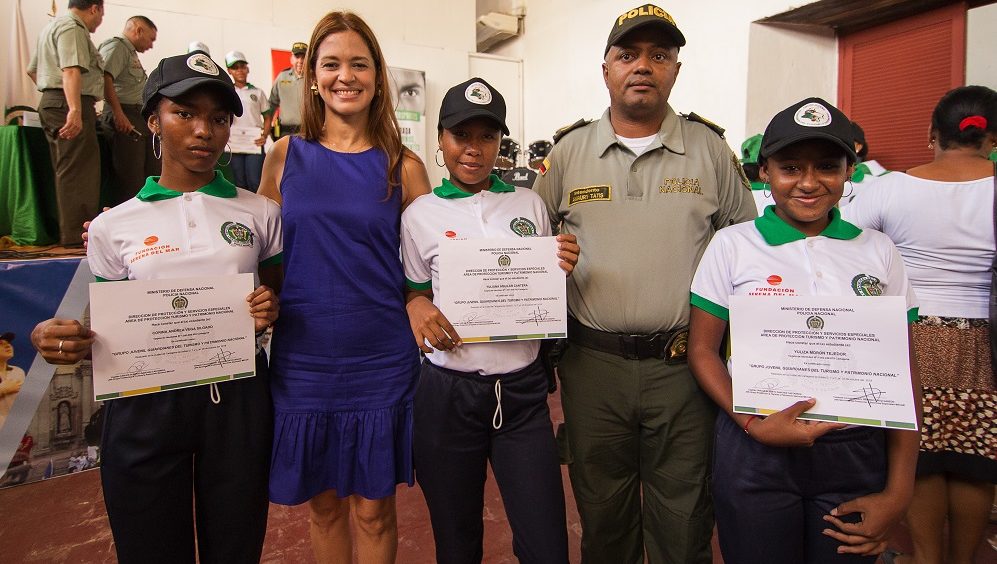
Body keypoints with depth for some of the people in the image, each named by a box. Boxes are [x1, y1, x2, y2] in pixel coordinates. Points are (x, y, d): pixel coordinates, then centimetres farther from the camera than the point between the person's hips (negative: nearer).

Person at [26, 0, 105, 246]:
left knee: (66, 170, 12)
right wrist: (75, 110, -32)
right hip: (69, 105, -11)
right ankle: (76, 234, -14)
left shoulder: (53, 27, 25)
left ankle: (68, 231, 17)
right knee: (78, 170, -12)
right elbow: (71, 70, -23)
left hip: (51, 102, 11)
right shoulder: (72, 28, -9)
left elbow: (32, 69, 32)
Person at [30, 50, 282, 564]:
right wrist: (58, 339, -14)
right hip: (144, 408, 0)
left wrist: (272, 311, -12)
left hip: (237, 401, 0)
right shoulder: (113, 227, 2)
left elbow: (282, 300, 11)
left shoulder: (260, 213, 3)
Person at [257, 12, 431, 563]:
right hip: (303, 358, 1)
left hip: (381, 360, -1)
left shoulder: (403, 166, -1)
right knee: (323, 502, 17)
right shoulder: (285, 156, 2)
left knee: (374, 507, 12)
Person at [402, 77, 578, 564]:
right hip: (447, 392, -1)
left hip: (523, 389, 1)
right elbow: (414, 291, 9)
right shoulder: (419, 215, -1)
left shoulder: (529, 204, 4)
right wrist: (416, 308, -13)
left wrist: (564, 270, -8)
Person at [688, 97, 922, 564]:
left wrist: (898, 491, -1)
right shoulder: (733, 245, -4)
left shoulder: (877, 251, 2)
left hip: (857, 453, 2)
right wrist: (754, 425, -17)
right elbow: (702, 351, -3)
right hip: (755, 454, -1)